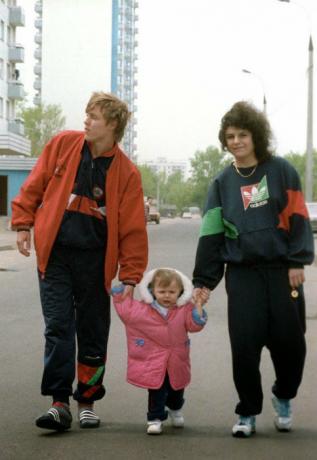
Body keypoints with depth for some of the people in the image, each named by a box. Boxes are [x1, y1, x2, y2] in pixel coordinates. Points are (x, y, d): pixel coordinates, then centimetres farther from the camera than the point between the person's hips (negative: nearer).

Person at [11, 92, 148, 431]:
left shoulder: (127, 173, -4)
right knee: (58, 327, -5)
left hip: (94, 260, 0)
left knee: (93, 333, 8)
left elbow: (133, 229, -3)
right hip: (54, 253, 0)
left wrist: (130, 276, -6)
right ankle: (59, 402, -4)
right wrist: (23, 224, 2)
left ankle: (87, 401, 21)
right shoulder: (63, 144, 0)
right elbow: (34, 186, 9)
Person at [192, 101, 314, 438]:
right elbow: (211, 234, 8)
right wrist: (203, 281, 4)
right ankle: (247, 413, 12)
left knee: (289, 341, 1)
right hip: (242, 274, 1)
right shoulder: (222, 183, 8)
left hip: (281, 271, -1)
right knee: (245, 345, -4)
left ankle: (283, 397, 29)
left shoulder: (281, 171, 2)